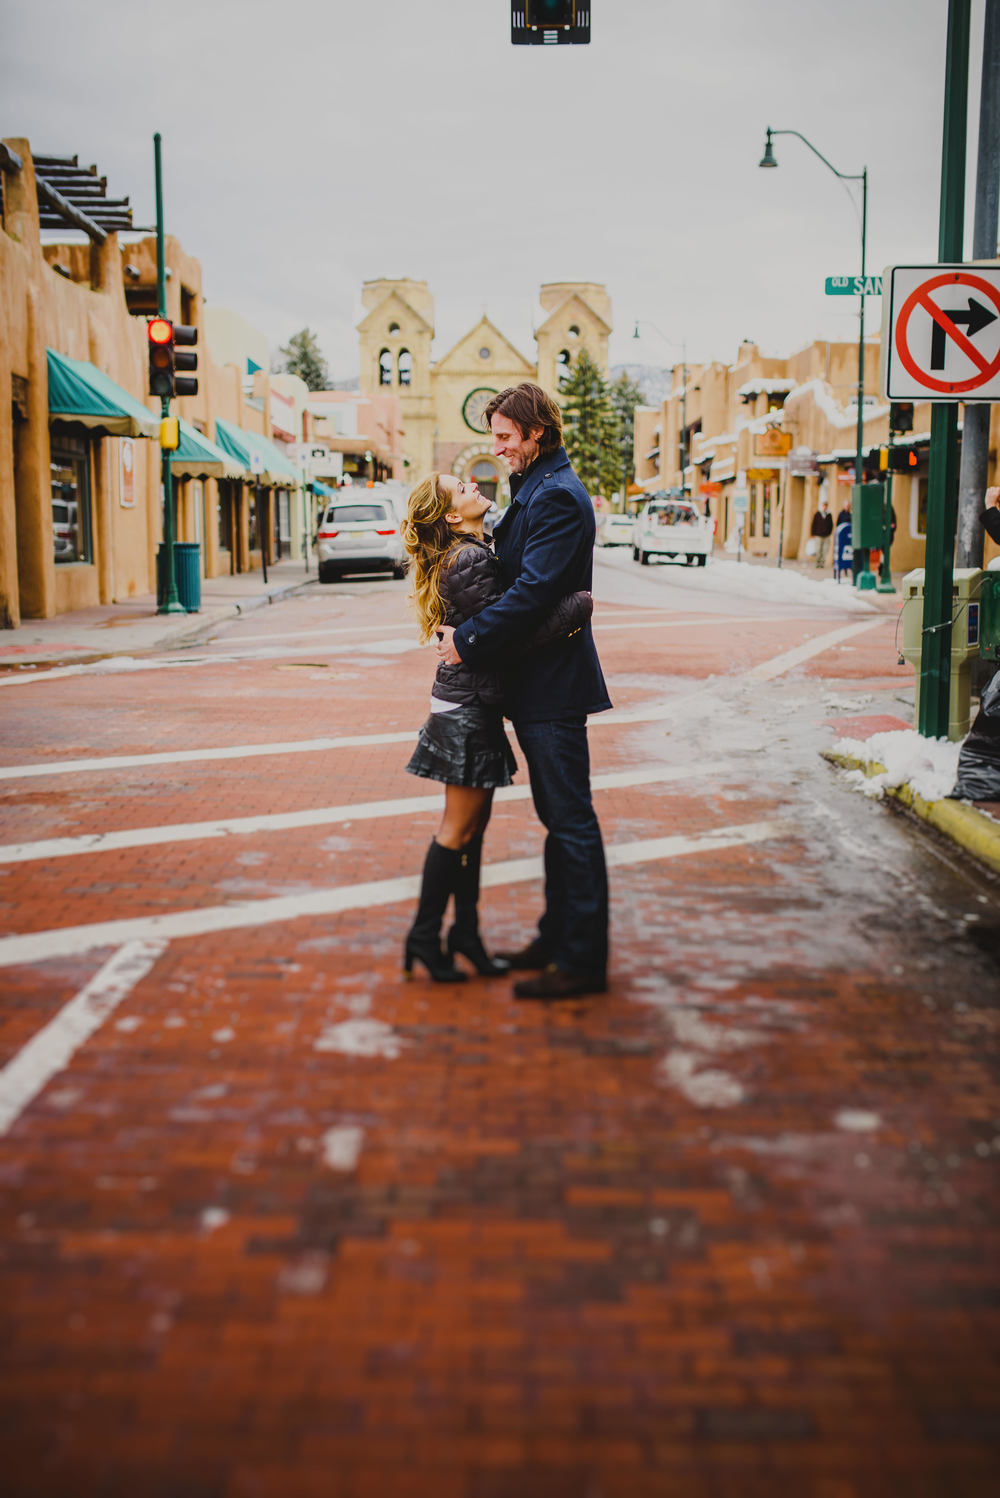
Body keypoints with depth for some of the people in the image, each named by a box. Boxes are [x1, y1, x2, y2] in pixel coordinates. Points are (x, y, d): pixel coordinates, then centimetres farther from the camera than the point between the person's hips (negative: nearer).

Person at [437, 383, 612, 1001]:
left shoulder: (557, 497, -16)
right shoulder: (534, 490, 17)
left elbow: (533, 591, -23)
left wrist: (468, 640, -17)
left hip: (553, 683, -11)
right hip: (537, 681, 11)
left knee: (571, 818, -5)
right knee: (559, 816, 16)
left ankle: (583, 960, 1)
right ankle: (558, 936, 26)